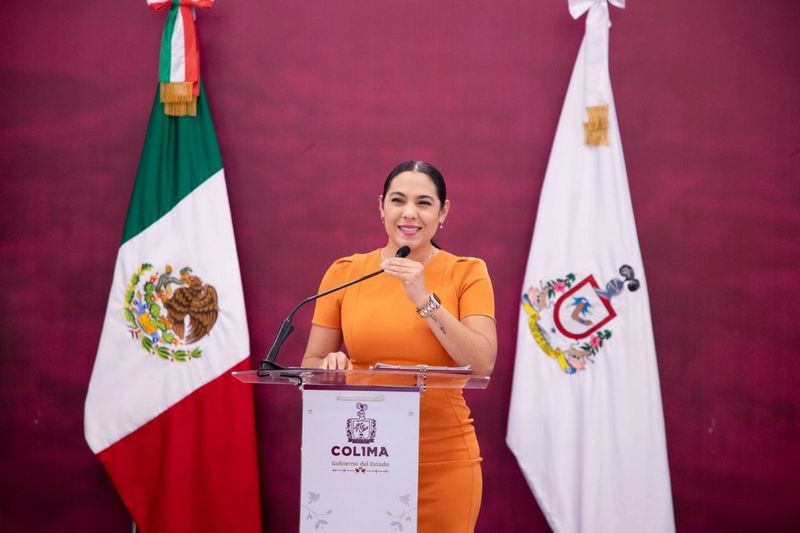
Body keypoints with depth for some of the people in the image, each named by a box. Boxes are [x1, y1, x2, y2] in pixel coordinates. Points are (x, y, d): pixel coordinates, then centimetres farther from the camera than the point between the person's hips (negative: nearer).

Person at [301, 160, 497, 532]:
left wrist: (425, 300, -20)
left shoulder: (467, 274, -2)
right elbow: (311, 363, 7)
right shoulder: (344, 273, 1)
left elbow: (482, 365, -13)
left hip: (443, 460, -1)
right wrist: (331, 366, -14)